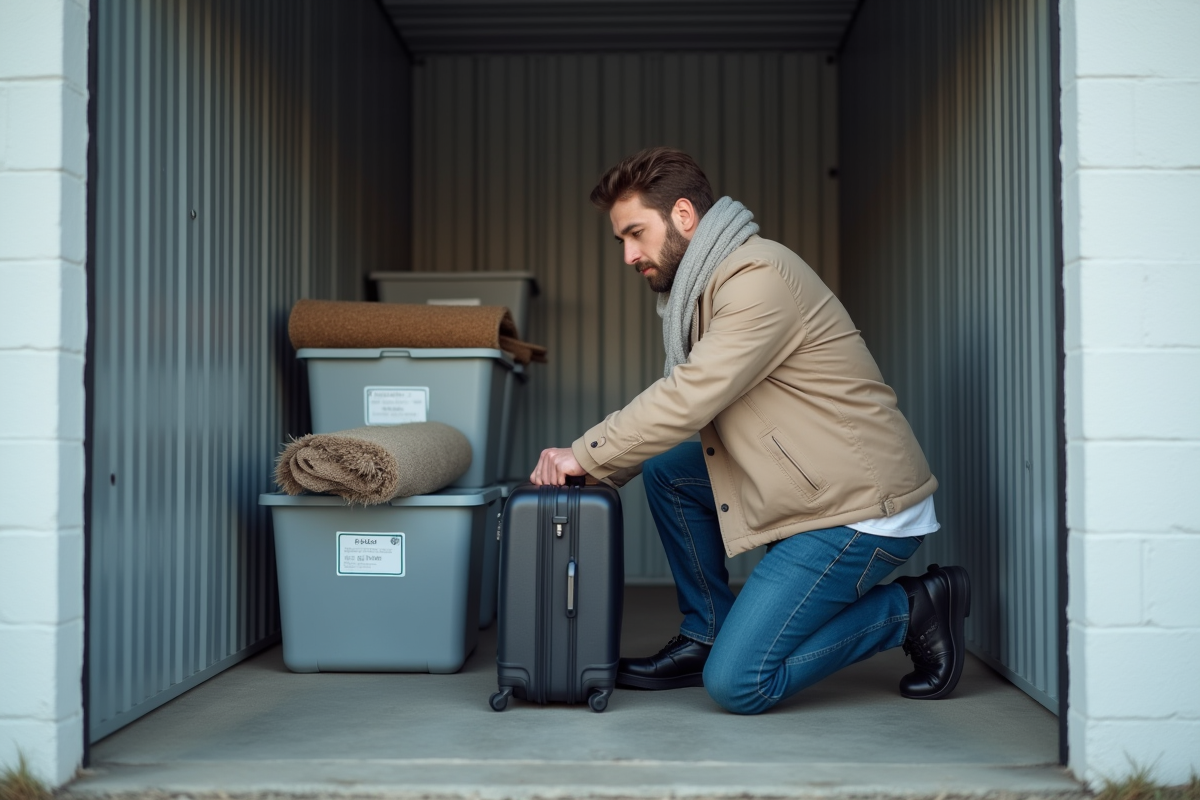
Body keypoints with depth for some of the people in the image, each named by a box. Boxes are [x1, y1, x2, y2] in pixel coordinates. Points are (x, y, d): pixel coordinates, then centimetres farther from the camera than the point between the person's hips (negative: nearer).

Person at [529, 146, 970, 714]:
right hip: (819, 491, 10)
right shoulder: (707, 284, 15)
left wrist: (584, 455, -14)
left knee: (737, 686, -11)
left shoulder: (758, 275, -17)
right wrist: (599, 470, 2)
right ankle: (705, 636, 15)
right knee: (665, 470, 8)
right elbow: (685, 402, 13)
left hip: (864, 510, -10)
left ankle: (910, 609, 2)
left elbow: (689, 397, -23)